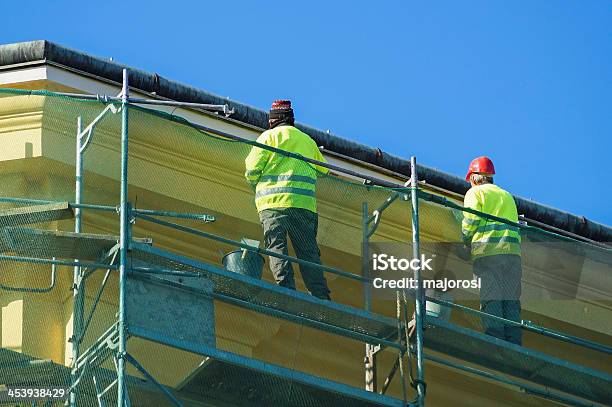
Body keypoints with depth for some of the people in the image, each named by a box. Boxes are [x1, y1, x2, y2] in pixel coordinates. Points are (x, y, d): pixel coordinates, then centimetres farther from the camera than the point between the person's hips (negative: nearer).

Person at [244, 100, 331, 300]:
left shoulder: (270, 136, 7)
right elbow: (323, 170, 25)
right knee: (308, 252, 3)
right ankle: (321, 297, -6)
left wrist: (257, 185, 21)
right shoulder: (308, 140, 21)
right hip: (304, 203, 3)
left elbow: (252, 169, 1)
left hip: (273, 202, -3)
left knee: (277, 249, -7)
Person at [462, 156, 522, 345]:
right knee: (511, 301, 0)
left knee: (490, 301, -10)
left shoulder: (475, 192, 9)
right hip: (513, 250, 5)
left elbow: (471, 221, -2)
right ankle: (514, 346, -9)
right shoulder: (507, 196, 29)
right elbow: (516, 225, 22)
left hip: (487, 251, -5)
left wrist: (466, 242, 13)